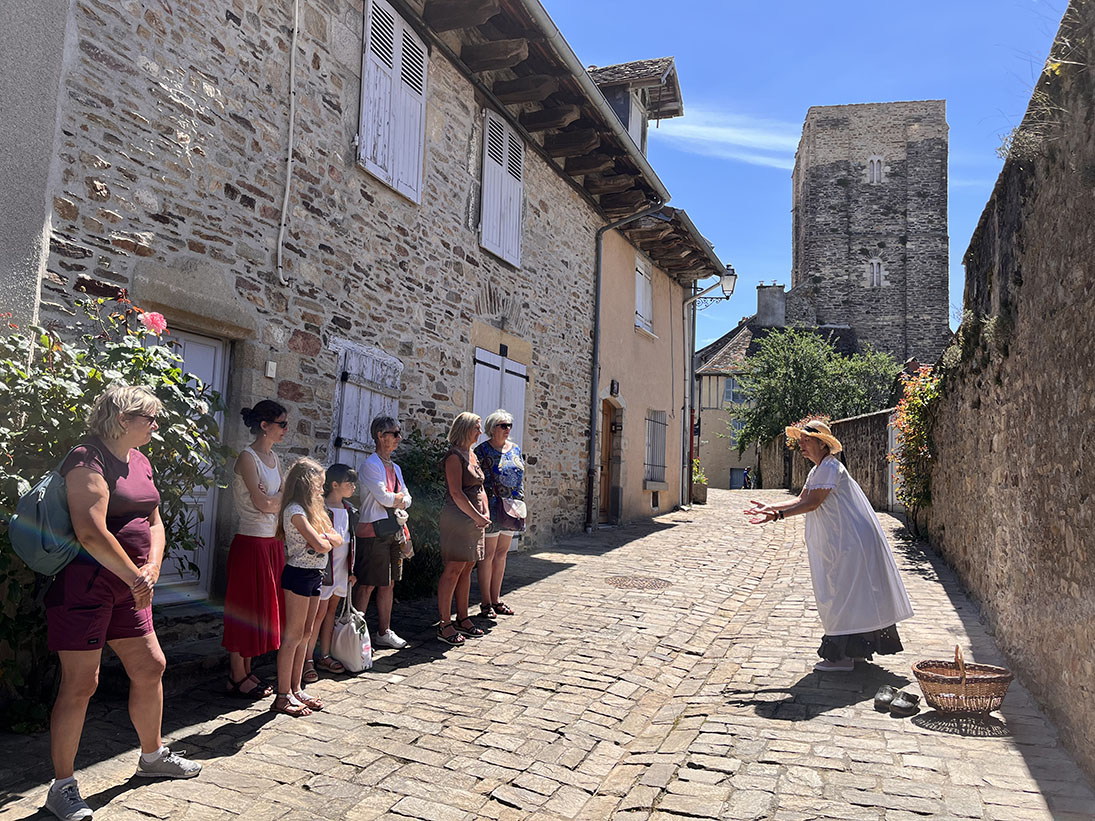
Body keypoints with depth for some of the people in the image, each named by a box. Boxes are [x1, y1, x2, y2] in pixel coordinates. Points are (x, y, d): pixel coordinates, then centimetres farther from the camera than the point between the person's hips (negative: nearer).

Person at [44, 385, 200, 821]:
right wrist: (135, 576, -17)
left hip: (128, 585, 9)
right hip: (84, 584, -9)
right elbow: (91, 532, -24)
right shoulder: (88, 459, -16)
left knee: (151, 667, 14)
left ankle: (153, 755, 34)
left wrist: (152, 568, -2)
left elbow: (154, 522, 15)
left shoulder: (140, 461, 12)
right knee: (80, 683, -1)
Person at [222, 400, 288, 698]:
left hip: (273, 542, 8)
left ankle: (247, 672, 23)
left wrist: (273, 499, -9)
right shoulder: (248, 457, -12)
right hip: (251, 543, -8)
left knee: (262, 608, 13)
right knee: (246, 608, 0)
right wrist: (282, 499, -3)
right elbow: (262, 503, -20)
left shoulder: (274, 458, 14)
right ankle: (236, 678, 11)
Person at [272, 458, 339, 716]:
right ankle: (283, 696, 3)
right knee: (293, 635, -4)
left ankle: (296, 689, 21)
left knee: (305, 634, 13)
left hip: (314, 575, 9)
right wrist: (327, 540, -1)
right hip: (299, 574, -9)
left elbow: (338, 539, 9)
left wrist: (326, 537, -11)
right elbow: (320, 545, -22)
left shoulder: (311, 509, 15)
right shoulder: (295, 510, -14)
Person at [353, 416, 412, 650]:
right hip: (374, 531, -8)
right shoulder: (370, 465, -10)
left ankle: (383, 632, 21)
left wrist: (395, 501, -7)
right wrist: (399, 496, 1)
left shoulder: (395, 468, 16)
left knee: (388, 584, 12)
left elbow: (407, 500, 13)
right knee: (367, 586, -4)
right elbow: (385, 498, -18)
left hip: (394, 531, 8)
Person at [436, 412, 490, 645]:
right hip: (457, 516, -9)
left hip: (474, 519, 9)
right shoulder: (454, 456, -11)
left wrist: (485, 513, 4)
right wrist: (477, 516, -15)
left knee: (467, 568, 12)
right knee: (454, 569, -7)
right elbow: (456, 493, -17)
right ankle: (444, 624, -1)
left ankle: (462, 619, 20)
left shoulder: (473, 456, 17)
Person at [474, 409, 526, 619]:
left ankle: (496, 599, 21)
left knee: (502, 554, 12)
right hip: (492, 507, -7)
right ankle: (485, 603, 6)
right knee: (488, 555, -2)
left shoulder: (515, 449, 13)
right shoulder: (483, 450, -6)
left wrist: (520, 504, 13)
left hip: (511, 508, 7)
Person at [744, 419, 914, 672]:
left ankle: (843, 656, 0)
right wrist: (772, 507, 5)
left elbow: (813, 503, -24)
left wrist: (779, 514, -29)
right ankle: (857, 648, 28)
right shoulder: (818, 470, 15)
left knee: (843, 595, -6)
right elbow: (801, 500, 15)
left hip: (851, 543, -10)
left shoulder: (830, 467, -17)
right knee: (846, 594, 17)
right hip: (842, 542, 10)